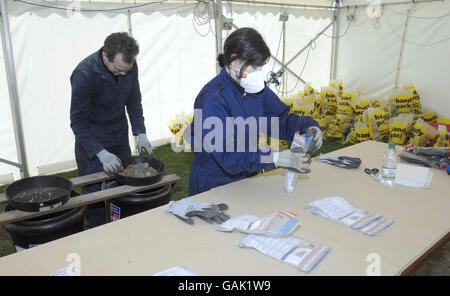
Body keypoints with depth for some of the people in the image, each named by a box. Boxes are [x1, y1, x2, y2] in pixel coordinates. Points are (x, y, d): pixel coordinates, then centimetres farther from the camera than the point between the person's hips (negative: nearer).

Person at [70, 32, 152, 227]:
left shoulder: (129, 66, -10)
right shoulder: (84, 74, -26)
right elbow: (78, 122, -20)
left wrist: (141, 133, -4)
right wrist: (101, 153, -27)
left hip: (120, 138, 5)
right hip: (91, 141, -5)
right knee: (95, 195, -1)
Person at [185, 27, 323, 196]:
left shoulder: (256, 88, 3)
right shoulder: (213, 99, -22)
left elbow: (280, 118, 8)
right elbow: (227, 155, -27)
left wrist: (307, 126, -11)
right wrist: (275, 159, -35)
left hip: (246, 179, 6)